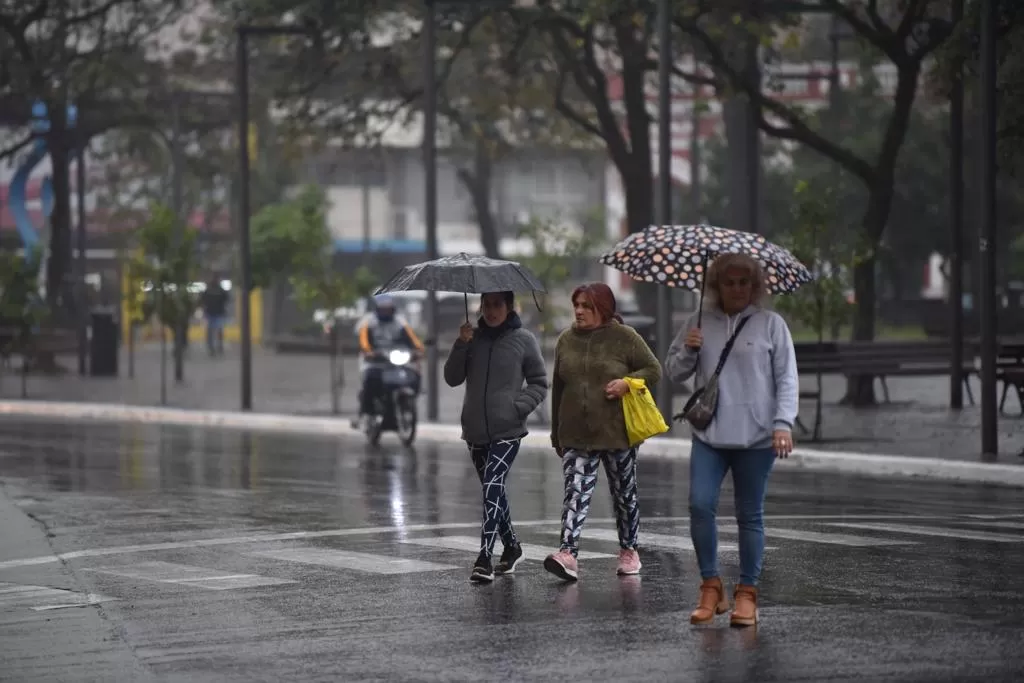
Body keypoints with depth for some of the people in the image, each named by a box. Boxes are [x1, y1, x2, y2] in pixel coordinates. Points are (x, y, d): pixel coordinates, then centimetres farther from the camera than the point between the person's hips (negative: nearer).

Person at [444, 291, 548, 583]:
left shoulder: (523, 339, -2)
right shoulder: (474, 337, 7)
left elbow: (539, 383, 3)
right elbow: (452, 378, 3)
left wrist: (519, 406, -13)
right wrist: (461, 345, -10)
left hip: (507, 430, -5)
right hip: (476, 430, 5)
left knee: (493, 487, -18)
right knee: (493, 491, 14)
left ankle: (484, 559, -23)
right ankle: (511, 547, 32)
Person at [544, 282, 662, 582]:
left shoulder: (625, 337, -3)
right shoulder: (566, 340, 9)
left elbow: (654, 370, 1)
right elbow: (558, 388, 15)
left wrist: (628, 382, -18)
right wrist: (556, 432, 17)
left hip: (616, 432, -2)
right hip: (575, 435, 2)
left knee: (624, 493, 11)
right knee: (576, 492, -11)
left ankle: (629, 551, 27)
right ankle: (568, 554, -23)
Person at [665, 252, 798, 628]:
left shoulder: (771, 324, 3)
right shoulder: (700, 324, 10)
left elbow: (787, 377, 1)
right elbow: (674, 372, 15)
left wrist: (783, 422, -11)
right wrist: (688, 351, -6)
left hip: (756, 436, -2)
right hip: (709, 434, 2)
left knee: (750, 515, 3)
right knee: (700, 504, -13)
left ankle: (747, 594, 9)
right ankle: (711, 588, -1)